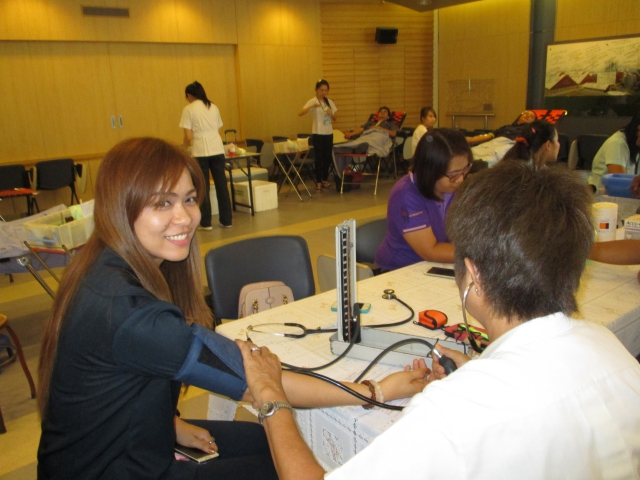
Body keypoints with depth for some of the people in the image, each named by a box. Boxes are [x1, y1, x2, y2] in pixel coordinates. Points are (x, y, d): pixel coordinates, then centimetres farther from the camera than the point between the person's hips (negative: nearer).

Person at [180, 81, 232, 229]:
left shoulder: (189, 109, -2)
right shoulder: (213, 107, 12)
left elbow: (188, 136, -6)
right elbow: (218, 129, 13)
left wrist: (185, 145, 15)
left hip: (201, 152, -4)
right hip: (217, 150, 4)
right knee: (221, 185, 8)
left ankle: (206, 223, 8)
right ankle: (226, 220, 14)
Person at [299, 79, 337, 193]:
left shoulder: (330, 102, 9)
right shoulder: (312, 101, -5)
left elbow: (334, 119, 11)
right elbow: (300, 113, -18)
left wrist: (331, 114, -10)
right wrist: (312, 106, -30)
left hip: (329, 133, 5)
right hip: (318, 133, -5)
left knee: (328, 157, 8)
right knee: (319, 158, -5)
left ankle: (325, 179, 22)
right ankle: (318, 183, 0)